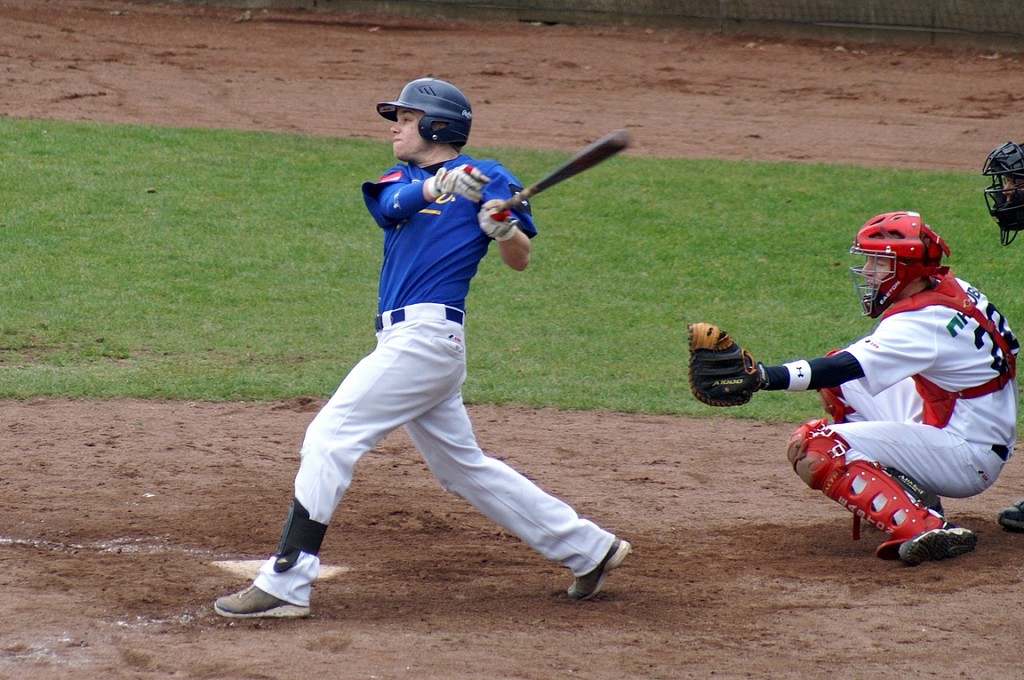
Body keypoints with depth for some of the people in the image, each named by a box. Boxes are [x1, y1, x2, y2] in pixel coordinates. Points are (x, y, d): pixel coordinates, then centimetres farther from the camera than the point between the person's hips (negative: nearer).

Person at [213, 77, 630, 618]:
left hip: (427, 333, -8)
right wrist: (439, 186, -26)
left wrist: (504, 229, -23)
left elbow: (520, 260, -1)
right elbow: (395, 203, -6)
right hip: (404, 338, 8)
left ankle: (285, 586, -16)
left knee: (330, 438, -14)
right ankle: (587, 548, 24)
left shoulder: (487, 177, 1)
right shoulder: (400, 178, 18)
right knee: (463, 467, 15)